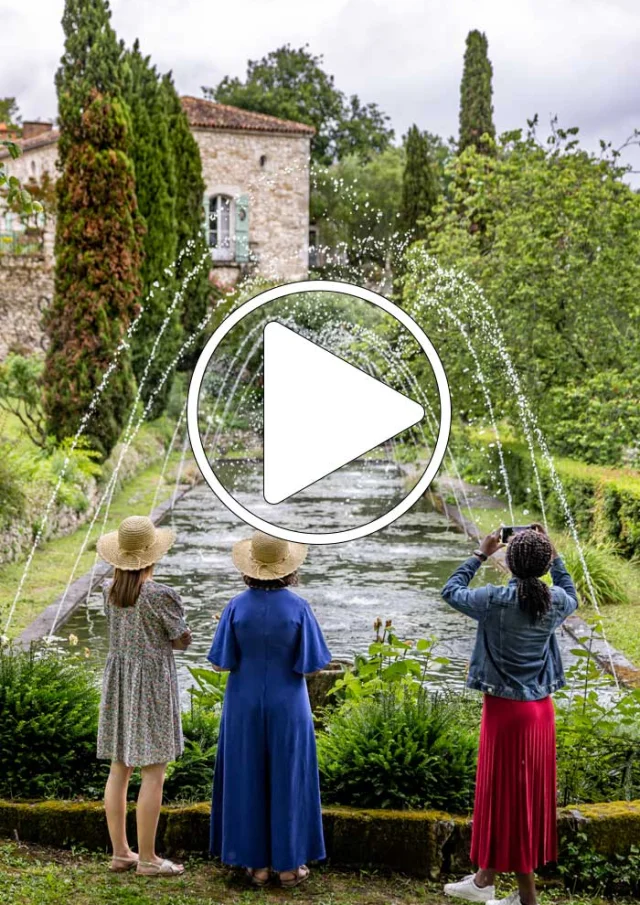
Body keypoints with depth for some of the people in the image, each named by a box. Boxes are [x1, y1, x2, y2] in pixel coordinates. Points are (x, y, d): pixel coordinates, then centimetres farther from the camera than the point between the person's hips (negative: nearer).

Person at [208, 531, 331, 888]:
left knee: (248, 781, 11)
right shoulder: (298, 608, -12)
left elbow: (221, 663, -6)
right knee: (288, 780, 9)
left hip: (244, 707, 1)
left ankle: (256, 863, 17)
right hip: (286, 707, -1)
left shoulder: (237, 607, -8)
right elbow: (310, 666, -10)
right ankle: (289, 864, 16)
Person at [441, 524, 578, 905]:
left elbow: (452, 592, 2)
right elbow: (571, 596, 22)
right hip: (541, 710, 5)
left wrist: (480, 556, 8)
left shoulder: (495, 600, -17)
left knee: (508, 793, 6)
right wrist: (554, 554, 18)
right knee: (531, 792, 13)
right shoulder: (556, 600, -5)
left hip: (505, 709, -5)